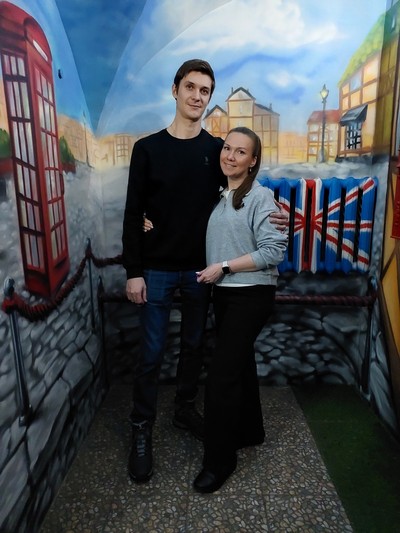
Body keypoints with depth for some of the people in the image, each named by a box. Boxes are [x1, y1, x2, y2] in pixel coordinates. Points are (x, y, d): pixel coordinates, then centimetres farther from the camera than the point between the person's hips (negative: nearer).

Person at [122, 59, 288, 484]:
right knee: (152, 352, 4)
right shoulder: (148, 148, -3)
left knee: (193, 344, 15)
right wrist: (133, 271, -9)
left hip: (201, 268, 3)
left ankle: (185, 409, 37)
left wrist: (269, 217, -13)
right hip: (156, 269, -2)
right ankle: (142, 429, 23)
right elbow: (133, 215, -5)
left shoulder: (217, 149, 4)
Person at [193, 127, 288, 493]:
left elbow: (275, 251, -17)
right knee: (239, 363, 18)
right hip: (223, 293, 7)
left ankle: (219, 460, 12)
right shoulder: (218, 194, 8)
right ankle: (250, 431, 39)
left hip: (251, 295, -7)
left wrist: (225, 267, -18)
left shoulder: (260, 196, -12)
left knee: (221, 374, -6)